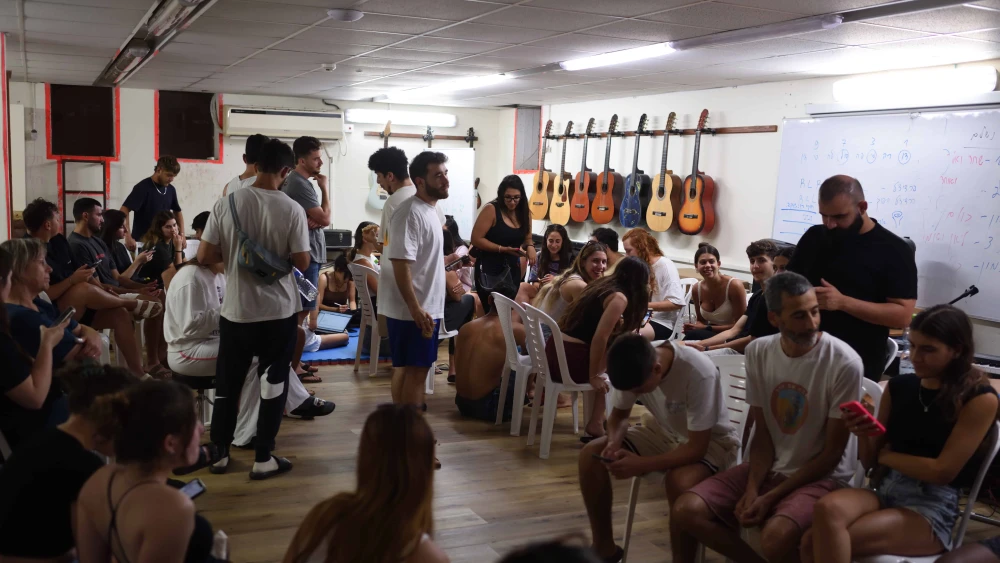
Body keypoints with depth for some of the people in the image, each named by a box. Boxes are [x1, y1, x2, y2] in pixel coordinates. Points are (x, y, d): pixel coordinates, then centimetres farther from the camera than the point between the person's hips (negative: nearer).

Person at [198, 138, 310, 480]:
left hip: (236, 310, 2)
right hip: (279, 311, -2)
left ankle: (220, 452, 27)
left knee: (227, 383, 16)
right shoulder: (292, 209, -12)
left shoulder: (226, 204, -6)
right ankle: (263, 459, 15)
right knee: (273, 383, 9)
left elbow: (204, 257, -4)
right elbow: (302, 263, -8)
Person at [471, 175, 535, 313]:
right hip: (489, 270, -6)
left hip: (512, 269, 6)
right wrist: (503, 249, -22)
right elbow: (476, 239, -16)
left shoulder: (524, 213, 3)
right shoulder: (491, 210, -14)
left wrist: (530, 246, -8)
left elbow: (527, 237, 16)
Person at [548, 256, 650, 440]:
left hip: (554, 351, 8)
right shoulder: (619, 297, -7)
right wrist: (593, 376, -8)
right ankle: (595, 424, 10)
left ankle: (595, 422, 20)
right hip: (571, 360, -8)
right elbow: (600, 338, -16)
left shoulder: (602, 285, 17)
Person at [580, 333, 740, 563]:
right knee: (590, 455, -12)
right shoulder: (634, 367, -19)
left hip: (710, 441, -6)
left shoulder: (699, 374, -35)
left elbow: (697, 448, -29)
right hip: (662, 431, 6)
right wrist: (615, 442, -23)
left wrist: (641, 464, -37)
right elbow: (619, 415, -1)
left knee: (680, 482, -38)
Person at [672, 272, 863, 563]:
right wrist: (752, 488, -14)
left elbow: (832, 453, -12)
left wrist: (770, 498, -16)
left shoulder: (844, 363, -18)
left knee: (776, 537, -34)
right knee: (686, 511, -12)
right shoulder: (757, 352, -3)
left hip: (821, 475, -5)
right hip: (767, 467, 5)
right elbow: (763, 433, 2)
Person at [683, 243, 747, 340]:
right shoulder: (697, 289, 1)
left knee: (694, 336, -29)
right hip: (711, 334, 4)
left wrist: (707, 328, -16)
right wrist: (694, 326, -10)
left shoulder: (734, 285, -15)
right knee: (691, 335, -29)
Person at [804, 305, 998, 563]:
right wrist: (863, 434, -8)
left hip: (932, 507, -5)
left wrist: (887, 455, 2)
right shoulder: (899, 386, 9)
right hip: (884, 488, 5)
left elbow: (943, 471, -10)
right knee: (827, 508, -32)